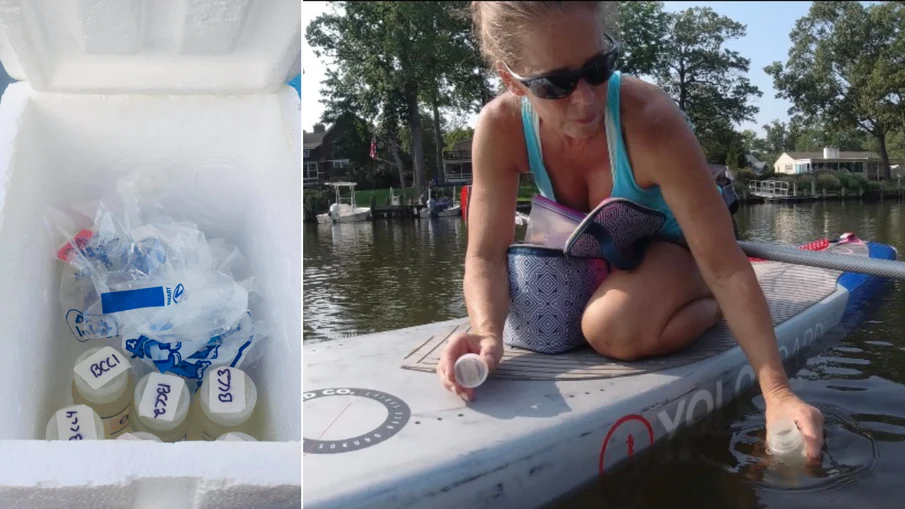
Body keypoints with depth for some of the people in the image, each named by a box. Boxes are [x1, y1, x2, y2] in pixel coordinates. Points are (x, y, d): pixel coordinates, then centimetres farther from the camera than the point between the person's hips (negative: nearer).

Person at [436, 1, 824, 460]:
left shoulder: (651, 120, -35)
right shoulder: (500, 128, -25)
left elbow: (727, 269, -33)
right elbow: (486, 255, -24)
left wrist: (777, 391, -40)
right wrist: (487, 332, -45)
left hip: (677, 245, -6)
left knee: (614, 329, -33)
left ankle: (711, 304, 1)